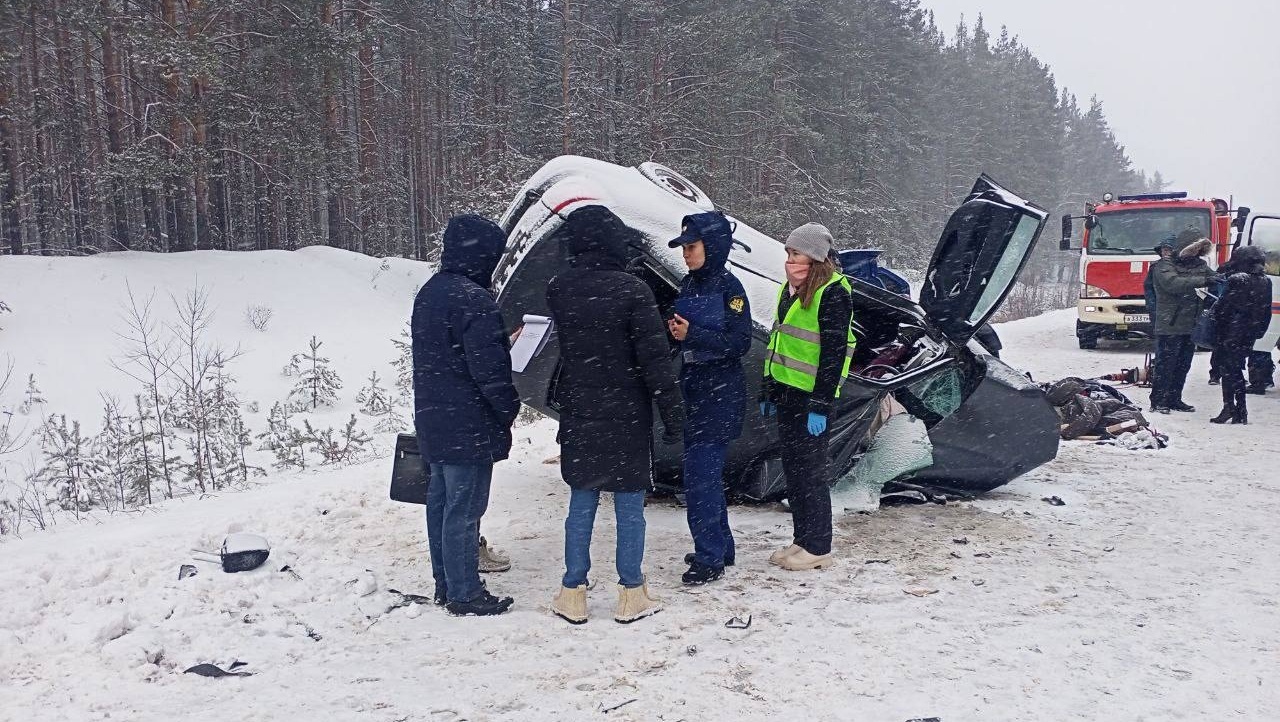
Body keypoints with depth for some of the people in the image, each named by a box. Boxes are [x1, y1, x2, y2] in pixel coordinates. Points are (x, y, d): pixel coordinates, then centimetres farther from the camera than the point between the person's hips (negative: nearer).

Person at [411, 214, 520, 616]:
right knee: (464, 511, -1)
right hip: (468, 428, -10)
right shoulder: (472, 300, -20)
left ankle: (446, 584, 27)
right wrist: (509, 409, -7)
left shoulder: (429, 293, 11)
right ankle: (464, 594, 8)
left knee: (441, 502, 16)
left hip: (433, 421, 10)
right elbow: (489, 367, -21)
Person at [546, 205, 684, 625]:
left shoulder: (558, 290, -3)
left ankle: (573, 594, 18)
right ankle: (631, 595, 16)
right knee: (629, 505, 8)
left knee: (581, 503, 13)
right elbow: (654, 355, -16)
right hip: (626, 415, -3)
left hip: (578, 413, 4)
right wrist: (672, 411, -10)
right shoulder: (631, 290, -16)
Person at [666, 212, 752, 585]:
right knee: (706, 471, 15)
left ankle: (710, 558, 2)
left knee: (701, 474, -8)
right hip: (692, 389, 8)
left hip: (720, 395, -8)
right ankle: (720, 547, 28)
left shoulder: (728, 287, -11)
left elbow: (740, 342, -15)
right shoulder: (689, 285, 10)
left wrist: (693, 334, -21)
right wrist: (673, 329, -2)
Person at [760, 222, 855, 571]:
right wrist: (768, 390, 19)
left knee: (811, 470, -1)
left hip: (812, 396, -9)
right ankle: (802, 539, 25)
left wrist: (820, 405, -21)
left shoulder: (832, 293, -13)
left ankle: (818, 548, 10)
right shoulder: (790, 288, 14)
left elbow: (834, 352, -18)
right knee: (793, 467, 14)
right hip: (787, 392, 9)